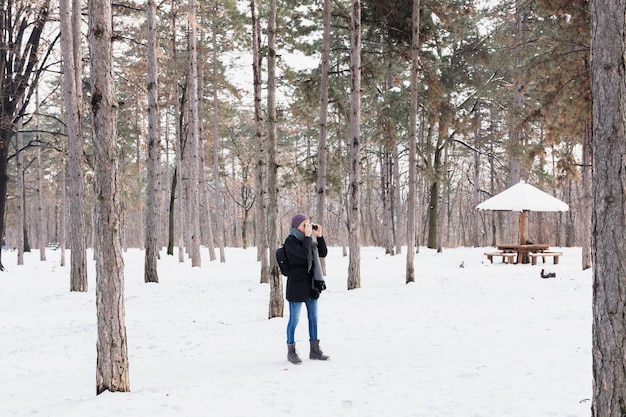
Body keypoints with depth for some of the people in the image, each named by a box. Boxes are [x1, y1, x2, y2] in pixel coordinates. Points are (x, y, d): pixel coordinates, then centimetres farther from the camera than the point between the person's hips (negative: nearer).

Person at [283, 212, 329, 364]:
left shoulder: (307, 240, 13)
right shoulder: (290, 241, -9)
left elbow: (323, 253, 11)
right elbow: (304, 253, -24)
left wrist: (320, 236, 2)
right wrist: (308, 236, -18)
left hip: (311, 284, 8)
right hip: (297, 285, -8)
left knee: (313, 317, 11)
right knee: (294, 319, -2)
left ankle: (314, 350, 19)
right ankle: (291, 352, 8)